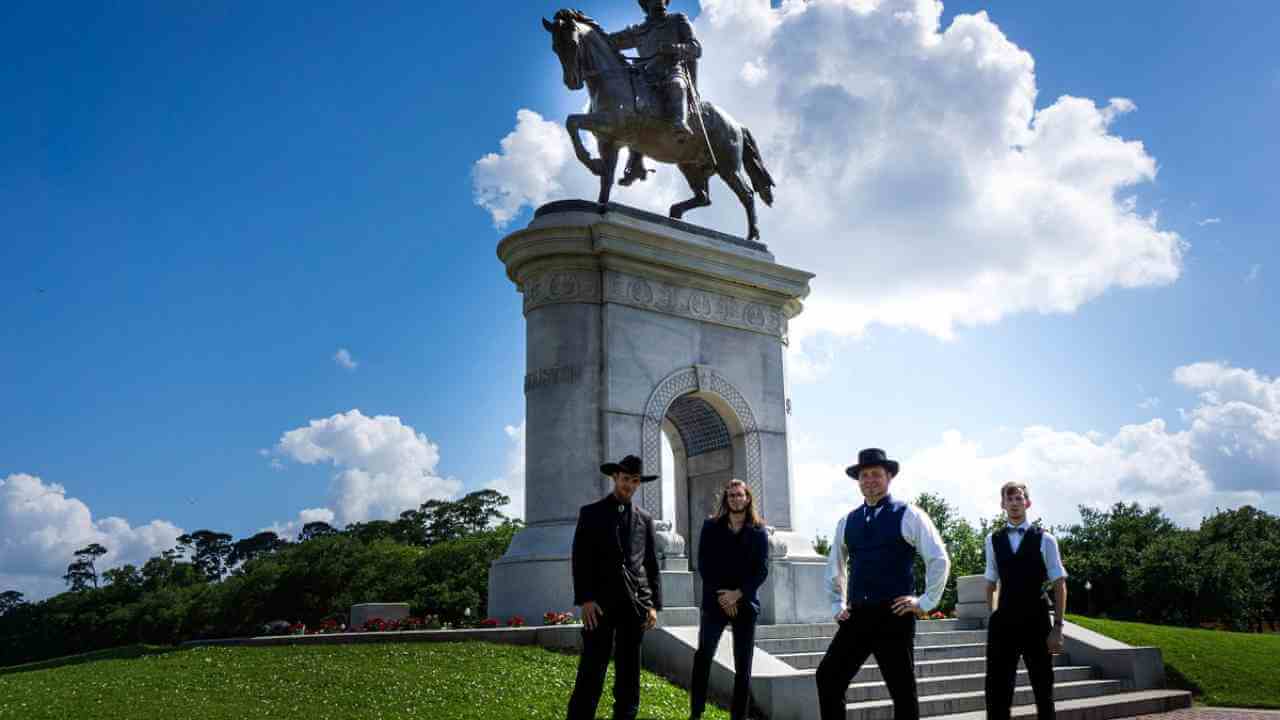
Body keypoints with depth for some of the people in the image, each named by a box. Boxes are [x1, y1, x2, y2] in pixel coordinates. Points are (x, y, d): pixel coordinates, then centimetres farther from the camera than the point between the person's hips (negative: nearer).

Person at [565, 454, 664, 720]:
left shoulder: (645, 519, 14)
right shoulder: (591, 513, 5)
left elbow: (652, 565, 11)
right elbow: (580, 560, -1)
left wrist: (653, 605, 3)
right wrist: (585, 599, -10)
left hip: (635, 604, 3)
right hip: (600, 603, -3)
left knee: (629, 673, 7)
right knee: (591, 673, -7)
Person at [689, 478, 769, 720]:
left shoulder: (758, 531, 6)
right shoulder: (711, 526, 6)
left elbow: (762, 569, -1)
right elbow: (703, 564, 0)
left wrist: (738, 593, -12)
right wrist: (721, 595, -10)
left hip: (745, 604, 1)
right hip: (715, 602, -1)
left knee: (743, 666, 3)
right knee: (702, 657, -12)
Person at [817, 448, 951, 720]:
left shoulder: (909, 516, -3)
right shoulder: (846, 522, 12)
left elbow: (939, 560, -4)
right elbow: (835, 567, 23)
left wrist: (926, 603, -7)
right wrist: (837, 605, 15)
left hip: (894, 615, -4)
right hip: (857, 616, 5)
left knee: (903, 690, 4)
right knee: (827, 678, -3)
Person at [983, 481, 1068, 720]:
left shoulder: (1044, 539, -3)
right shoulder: (993, 540, 5)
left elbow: (1059, 585, -3)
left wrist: (1057, 626, -7)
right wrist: (992, 616, 6)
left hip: (1036, 621, -1)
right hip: (1003, 622, 2)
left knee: (1043, 687, 12)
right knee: (997, 691, 2)